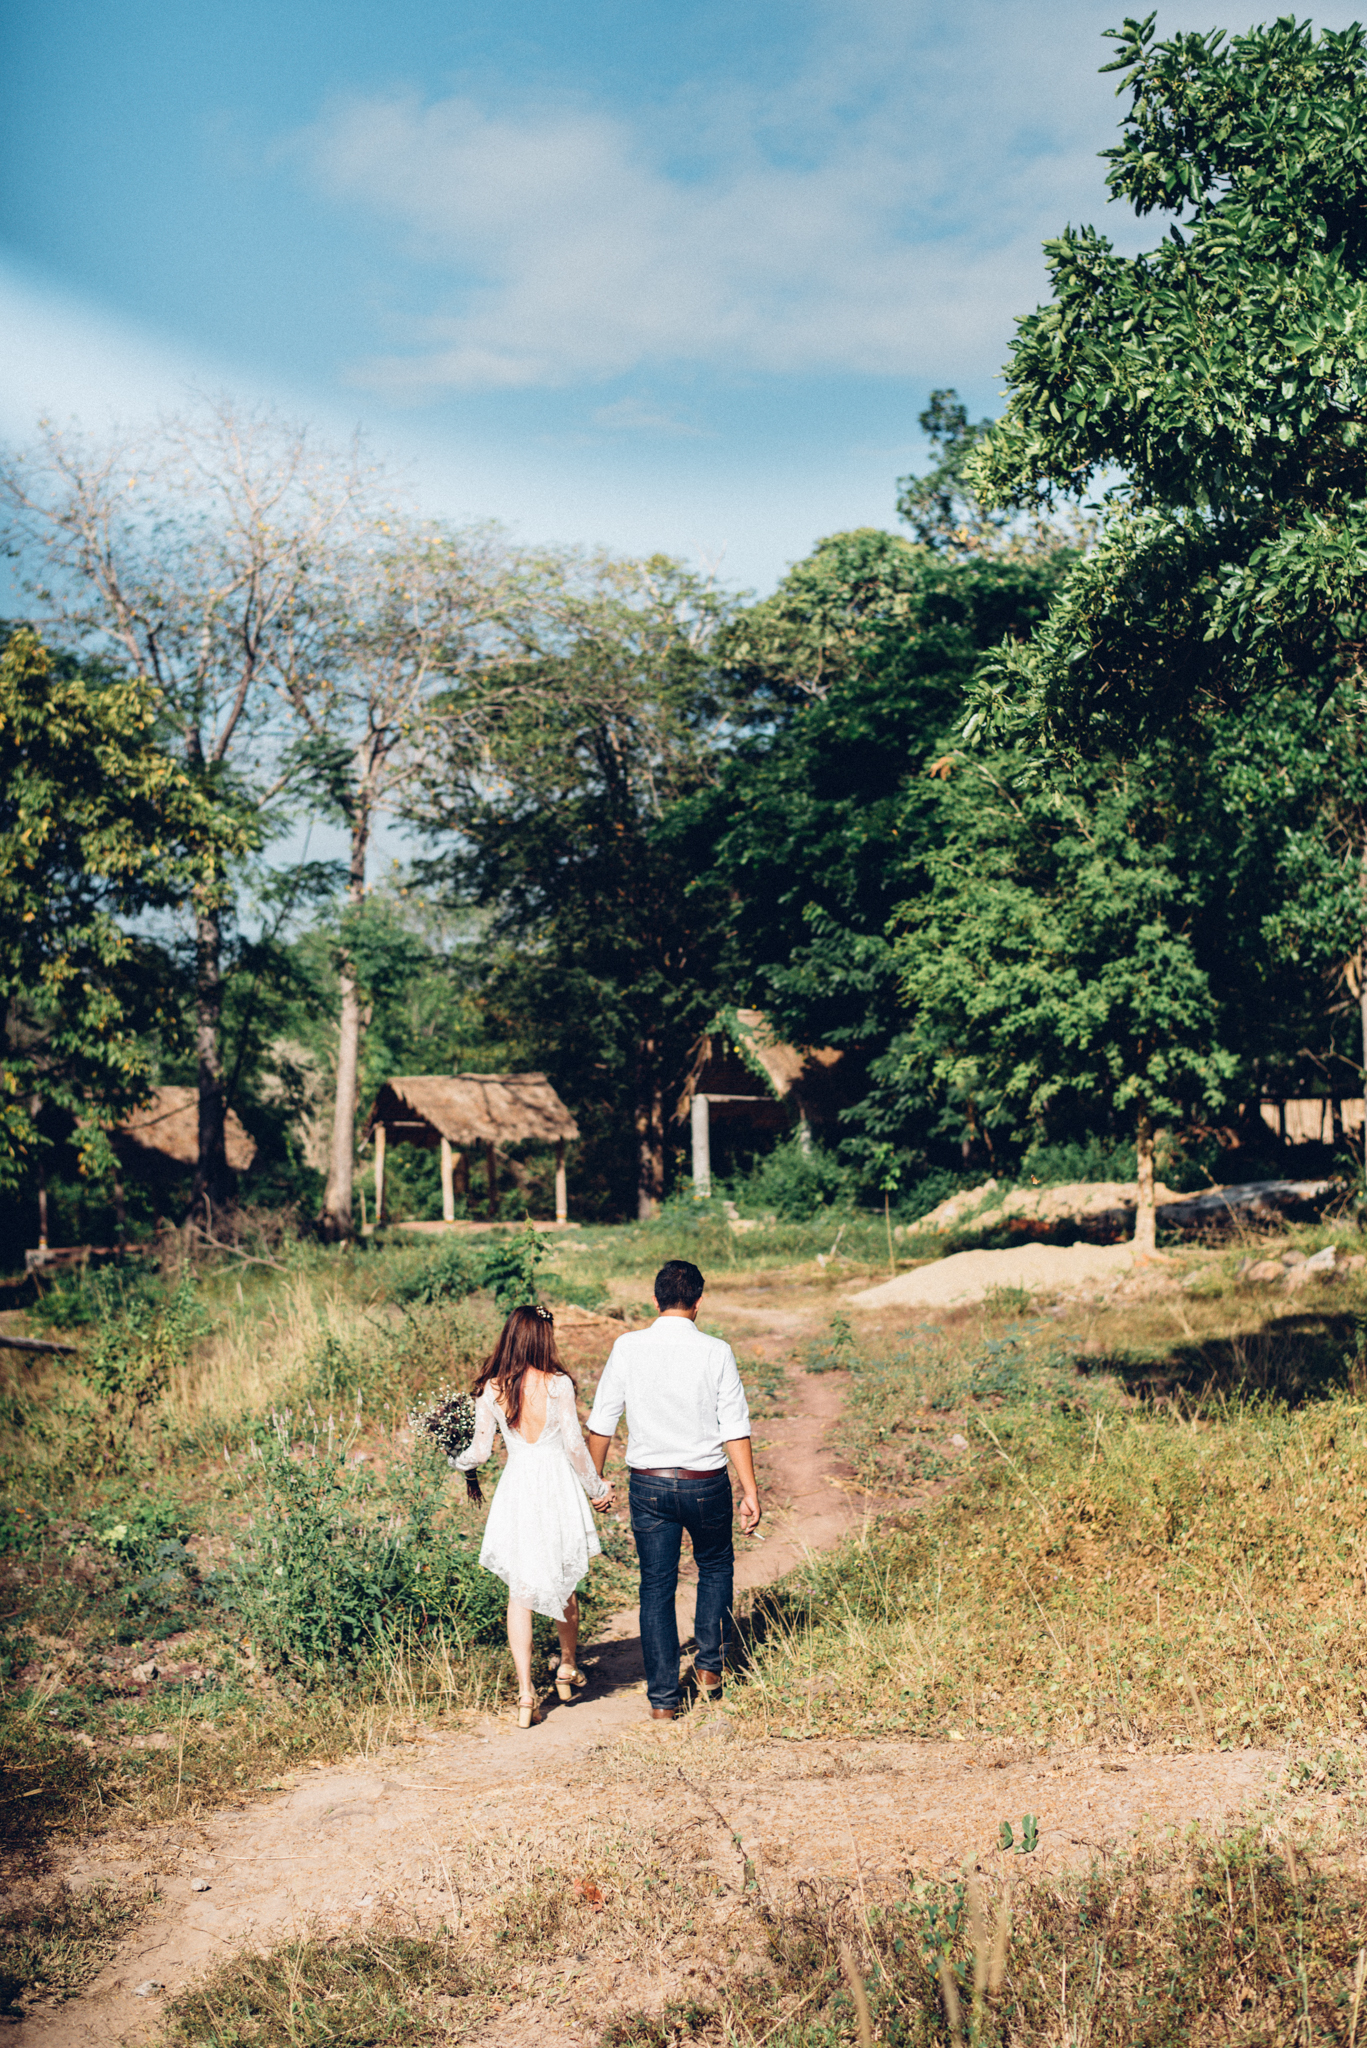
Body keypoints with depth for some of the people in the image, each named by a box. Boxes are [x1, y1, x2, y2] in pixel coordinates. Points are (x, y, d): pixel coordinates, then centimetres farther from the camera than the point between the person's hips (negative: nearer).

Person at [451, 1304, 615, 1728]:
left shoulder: (490, 1390, -3)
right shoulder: (558, 1384, -10)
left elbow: (480, 1452, 2)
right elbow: (574, 1446, -8)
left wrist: (455, 1461, 25)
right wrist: (597, 1488, 7)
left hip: (516, 1489, 1)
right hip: (558, 1487, -1)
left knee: (520, 1593, 6)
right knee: (563, 1584, 20)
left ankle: (526, 1694, 3)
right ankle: (568, 1668, 37)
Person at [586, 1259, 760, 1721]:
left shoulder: (627, 1348, -5)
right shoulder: (716, 1352, -8)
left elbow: (601, 1422, -1)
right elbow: (735, 1429, -8)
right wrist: (750, 1491, -4)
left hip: (649, 1484, 1)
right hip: (706, 1483, -1)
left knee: (656, 1586, 9)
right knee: (716, 1566, 25)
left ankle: (662, 1699, 12)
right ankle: (710, 1664, 22)